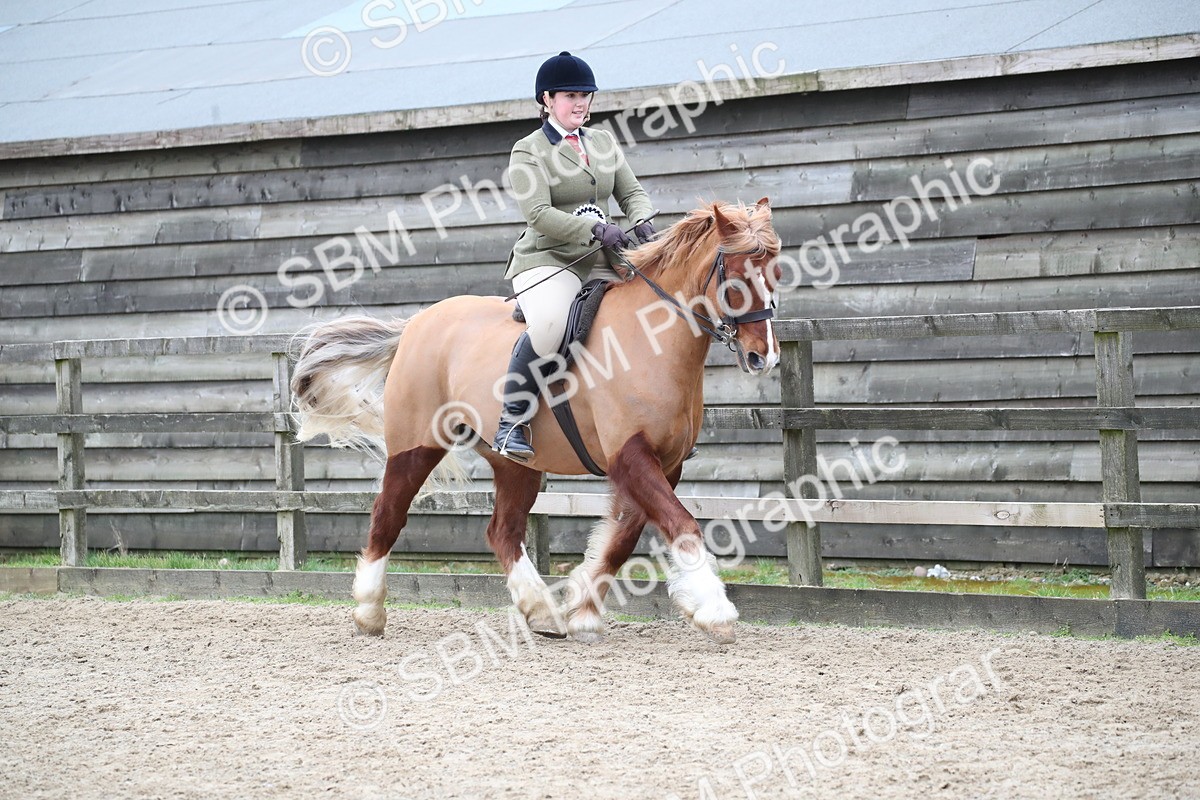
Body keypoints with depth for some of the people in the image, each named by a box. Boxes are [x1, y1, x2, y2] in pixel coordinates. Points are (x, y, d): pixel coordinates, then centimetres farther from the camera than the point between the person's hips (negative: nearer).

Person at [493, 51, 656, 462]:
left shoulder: (604, 141, 18)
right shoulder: (528, 151, -1)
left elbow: (631, 192, 16)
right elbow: (538, 213, -14)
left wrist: (642, 224, -8)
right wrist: (597, 230, -25)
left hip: (602, 263, 6)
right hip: (547, 260, -6)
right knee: (550, 323, -36)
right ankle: (511, 422, -25)